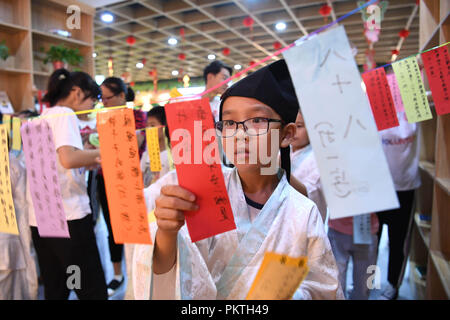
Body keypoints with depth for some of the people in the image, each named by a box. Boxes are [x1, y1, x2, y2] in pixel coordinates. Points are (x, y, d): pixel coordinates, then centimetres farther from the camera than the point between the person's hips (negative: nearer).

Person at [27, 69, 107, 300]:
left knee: (55, 289, 17)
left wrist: (92, 161, 17)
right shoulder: (65, 114, -9)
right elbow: (68, 159, -25)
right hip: (68, 216, -9)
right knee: (92, 289, 0)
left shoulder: (41, 118, 17)